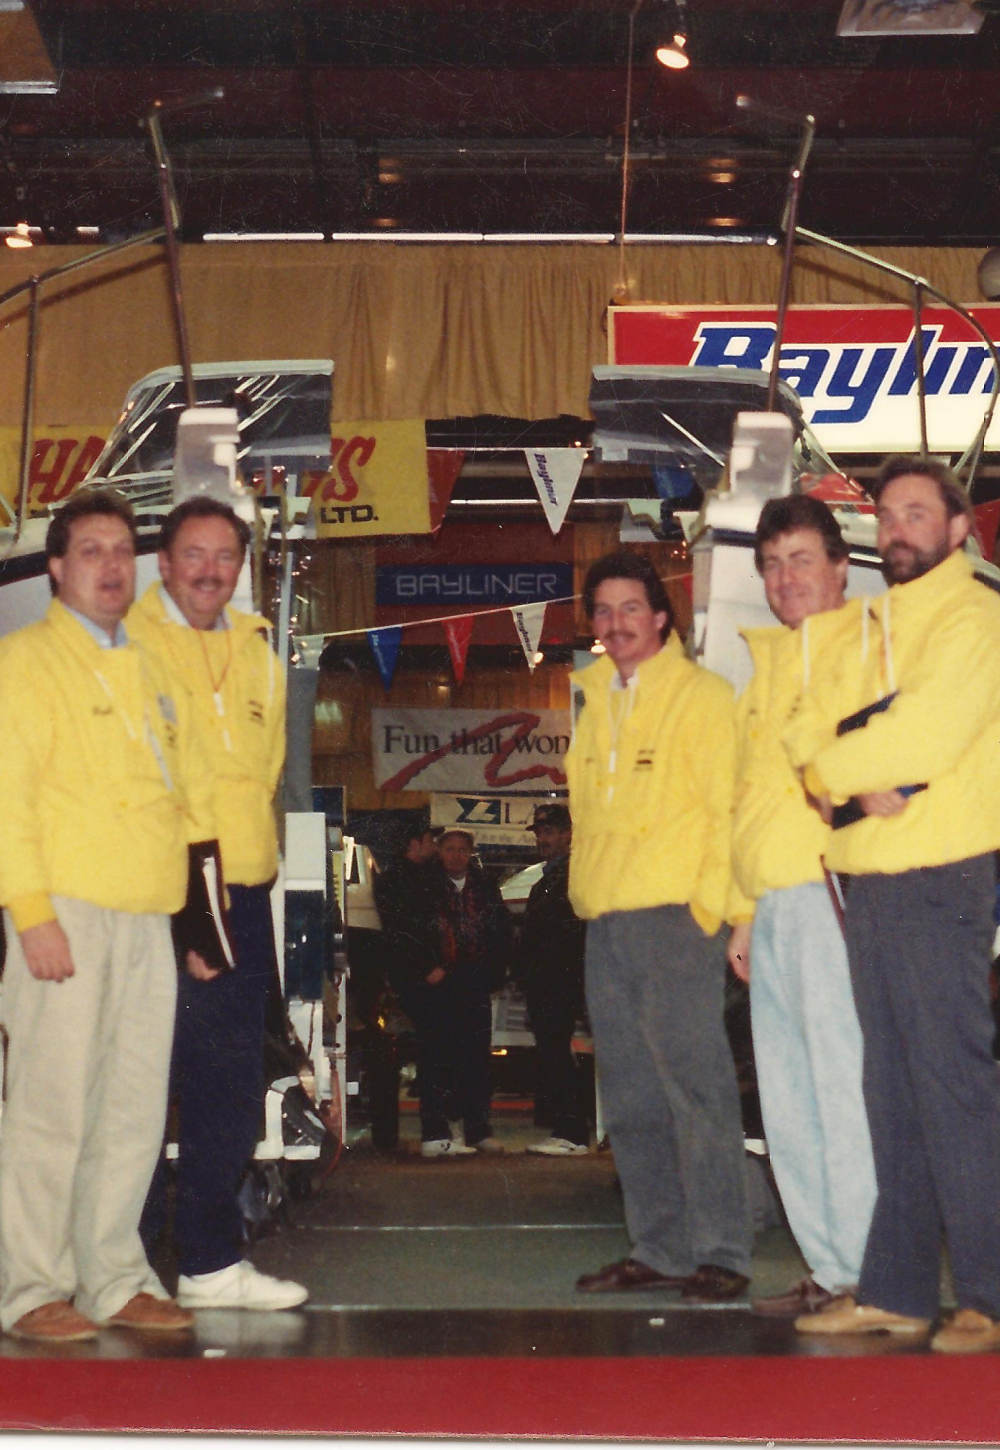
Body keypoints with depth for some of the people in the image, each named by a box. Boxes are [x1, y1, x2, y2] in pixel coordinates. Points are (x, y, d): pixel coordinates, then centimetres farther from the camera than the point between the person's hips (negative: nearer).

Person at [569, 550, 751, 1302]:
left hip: (673, 917, -7)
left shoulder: (702, 695, -2)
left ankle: (720, 1252, -1)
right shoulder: (598, 702, 18)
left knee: (695, 1084, -7)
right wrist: (586, 894, 15)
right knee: (630, 1098, 9)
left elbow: (727, 808, -7)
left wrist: (711, 908, -13)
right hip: (605, 923, 7)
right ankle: (658, 1248, 17)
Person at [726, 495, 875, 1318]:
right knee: (789, 1103, 9)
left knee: (843, 1087, -9)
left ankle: (868, 1274, -3)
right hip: (772, 903, 8)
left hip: (832, 891, -8)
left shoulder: (862, 647, 0)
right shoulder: (768, 663, 23)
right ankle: (831, 1270, 16)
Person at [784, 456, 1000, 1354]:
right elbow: (810, 732, 13)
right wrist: (860, 783, -8)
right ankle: (896, 1289, 16)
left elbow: (923, 739, -16)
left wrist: (836, 764, -1)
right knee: (891, 1092, 10)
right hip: (869, 880, 8)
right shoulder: (876, 627, 21)